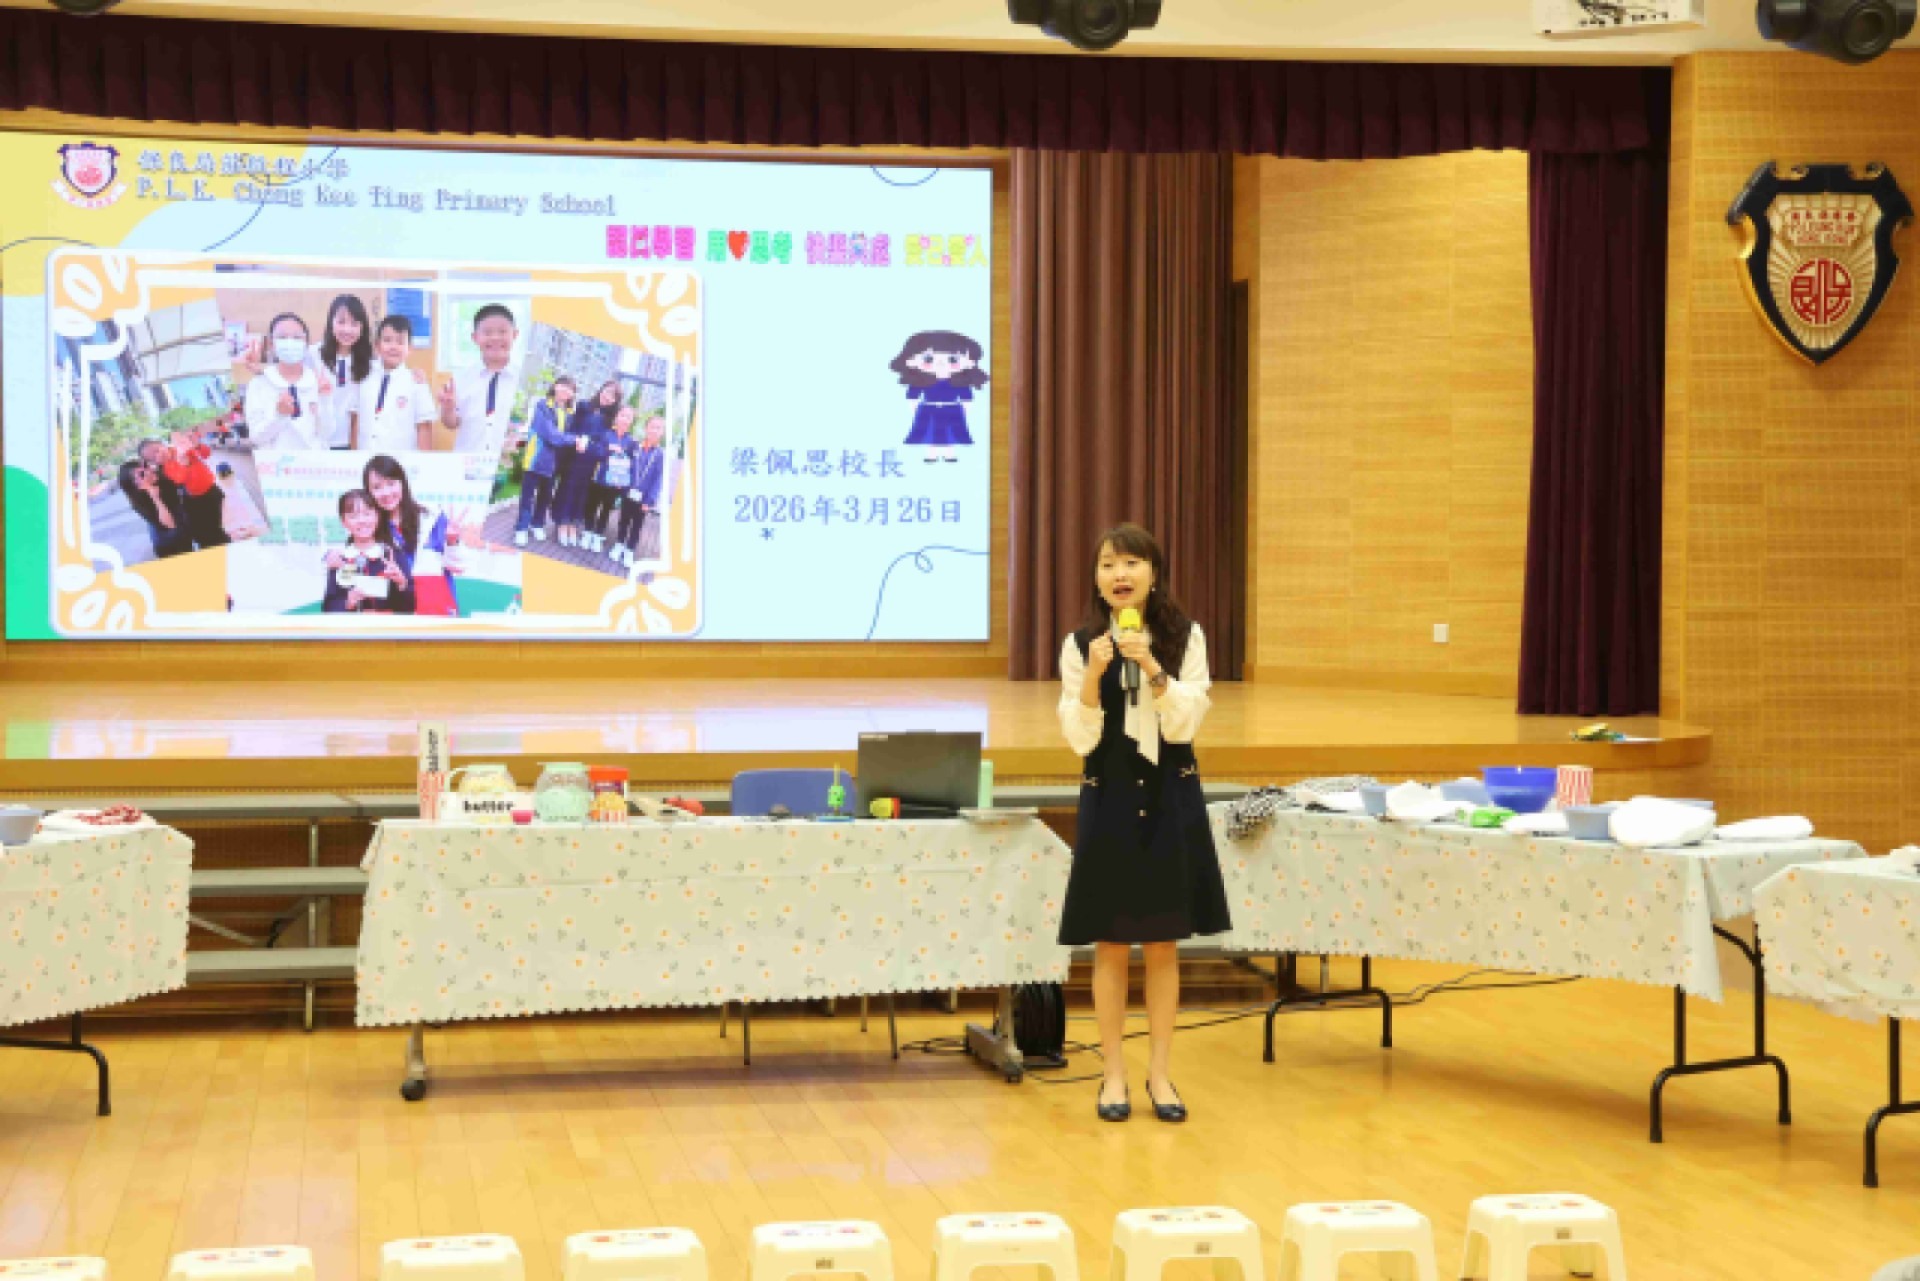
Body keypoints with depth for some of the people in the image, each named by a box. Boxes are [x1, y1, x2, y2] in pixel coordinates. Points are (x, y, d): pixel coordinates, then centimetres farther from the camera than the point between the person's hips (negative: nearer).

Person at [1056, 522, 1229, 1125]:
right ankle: (1114, 1074, 14)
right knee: (1111, 945, 4)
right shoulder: (1080, 645, -3)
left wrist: (1152, 669, -22)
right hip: (1109, 798, 0)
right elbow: (1081, 739, -6)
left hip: (1170, 798, 1)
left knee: (1164, 945, 7)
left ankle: (1159, 1072, 16)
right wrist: (1094, 675, -21)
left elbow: (1184, 725, -9)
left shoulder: (1186, 637, -2)